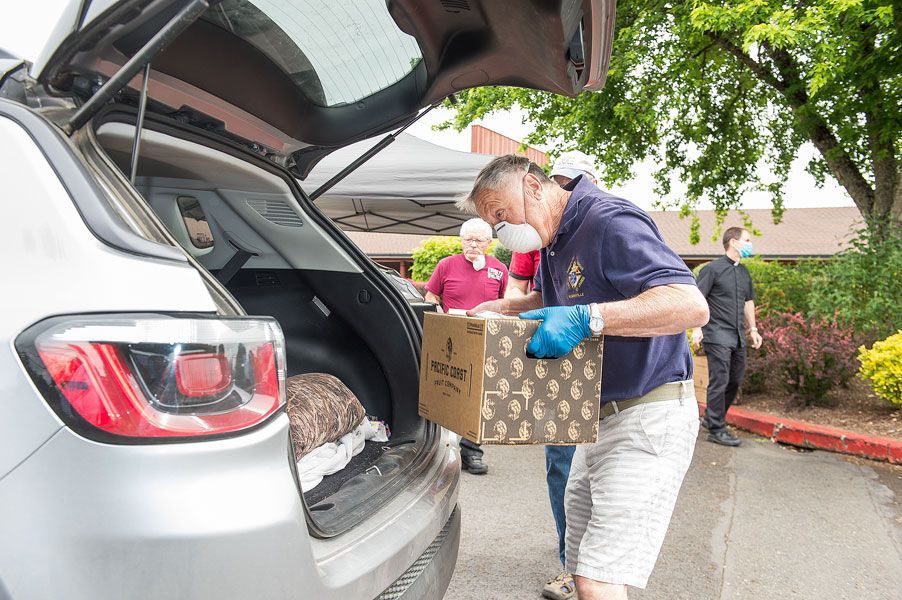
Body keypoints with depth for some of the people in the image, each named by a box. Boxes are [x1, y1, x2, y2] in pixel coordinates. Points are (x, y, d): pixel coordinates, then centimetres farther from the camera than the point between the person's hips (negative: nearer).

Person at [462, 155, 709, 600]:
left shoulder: (609, 221, -18)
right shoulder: (552, 242, 12)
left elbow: (691, 306, -28)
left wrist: (585, 318, -35)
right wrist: (500, 308, 14)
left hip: (648, 418, -10)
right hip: (597, 418, 10)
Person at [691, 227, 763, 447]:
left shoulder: (744, 272, 16)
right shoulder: (713, 269, -7)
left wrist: (752, 329, 20)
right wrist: (697, 328, -18)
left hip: (738, 338, 8)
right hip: (717, 336, -8)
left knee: (735, 381, 13)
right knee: (719, 382, -6)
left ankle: (711, 418, 29)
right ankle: (716, 430, 3)